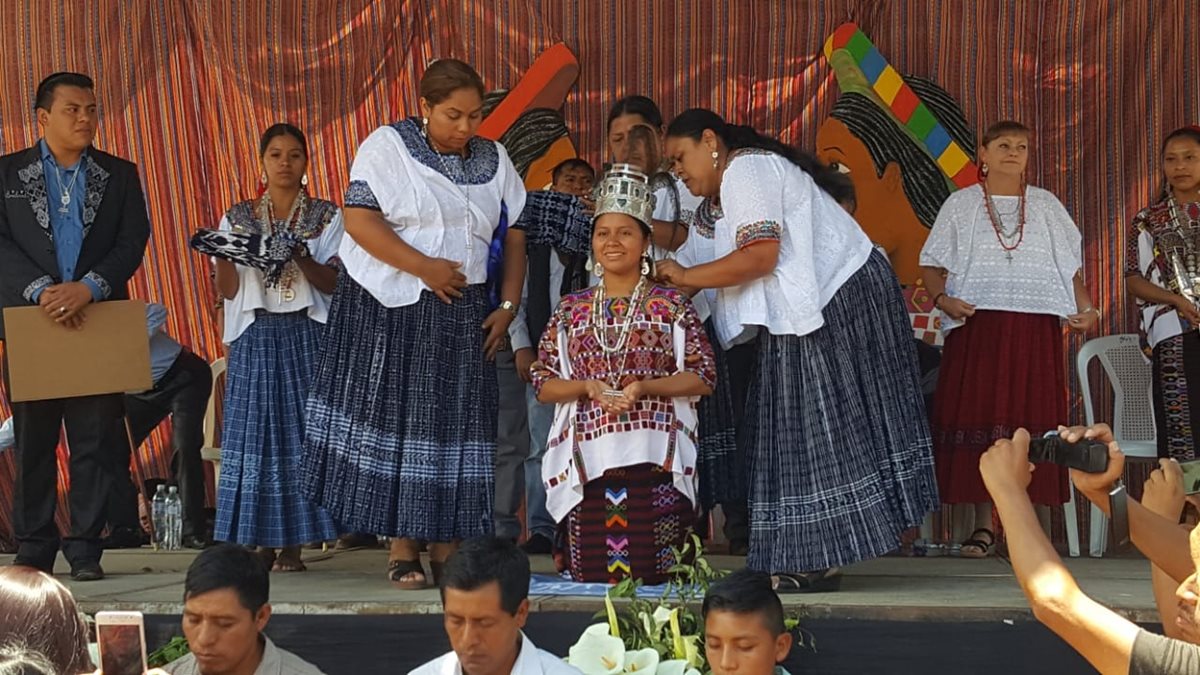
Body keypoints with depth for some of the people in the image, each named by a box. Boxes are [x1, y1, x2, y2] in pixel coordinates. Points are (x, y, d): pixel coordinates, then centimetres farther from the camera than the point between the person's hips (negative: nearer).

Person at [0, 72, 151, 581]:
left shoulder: (120, 175, 10)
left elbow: (133, 242, 0)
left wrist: (88, 287, -15)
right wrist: (41, 290, -17)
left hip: (98, 323, 1)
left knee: (94, 441, 0)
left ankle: (85, 548, 7)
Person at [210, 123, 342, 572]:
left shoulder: (327, 218, 7)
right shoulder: (238, 218, 11)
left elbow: (333, 283, -1)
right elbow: (228, 289, 6)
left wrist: (301, 257, -19)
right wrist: (224, 252, -13)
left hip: (305, 337, -1)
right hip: (255, 337, 1)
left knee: (299, 428, -5)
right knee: (254, 430, -3)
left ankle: (292, 544, -2)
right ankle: (262, 543, 3)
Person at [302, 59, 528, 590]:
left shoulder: (494, 160, 12)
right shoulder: (387, 147, -3)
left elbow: (513, 235, 12)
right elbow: (359, 219, -12)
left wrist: (507, 305, 2)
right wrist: (424, 267, -17)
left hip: (463, 316, 4)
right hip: (391, 310, -4)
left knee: (456, 423, 1)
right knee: (397, 420, -4)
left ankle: (446, 548, 6)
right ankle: (401, 548, 0)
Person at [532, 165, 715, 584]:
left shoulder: (671, 306, 6)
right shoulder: (571, 310, 14)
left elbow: (702, 377, 0)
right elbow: (543, 384, 10)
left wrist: (644, 387, -14)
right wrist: (586, 387, -10)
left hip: (652, 455, -2)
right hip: (590, 456, 2)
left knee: (651, 572, -10)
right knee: (589, 573, -7)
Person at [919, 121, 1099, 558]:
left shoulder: (1045, 206, 15)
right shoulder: (961, 204, 11)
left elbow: (1070, 267, 14)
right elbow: (932, 264, 8)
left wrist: (1085, 307, -3)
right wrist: (942, 298, -12)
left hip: (1035, 330, 1)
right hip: (976, 327, -1)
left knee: (1031, 421, -5)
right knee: (977, 419, -6)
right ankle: (982, 527, 0)